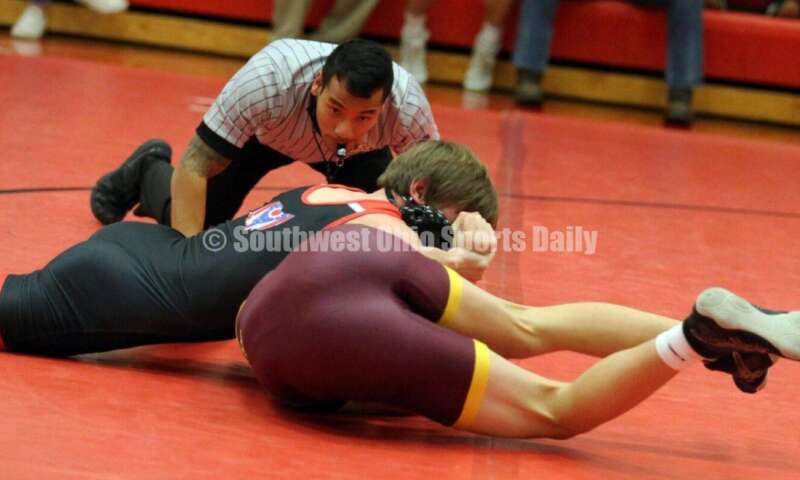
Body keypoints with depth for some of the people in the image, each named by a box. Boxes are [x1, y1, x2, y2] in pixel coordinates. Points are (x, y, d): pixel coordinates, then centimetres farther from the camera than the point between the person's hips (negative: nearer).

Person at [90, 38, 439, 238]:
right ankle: (149, 172, 29)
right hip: (262, 130, -1)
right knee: (193, 225, -4)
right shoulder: (267, 82, -45)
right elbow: (194, 168, -38)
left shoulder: (408, 107, -40)